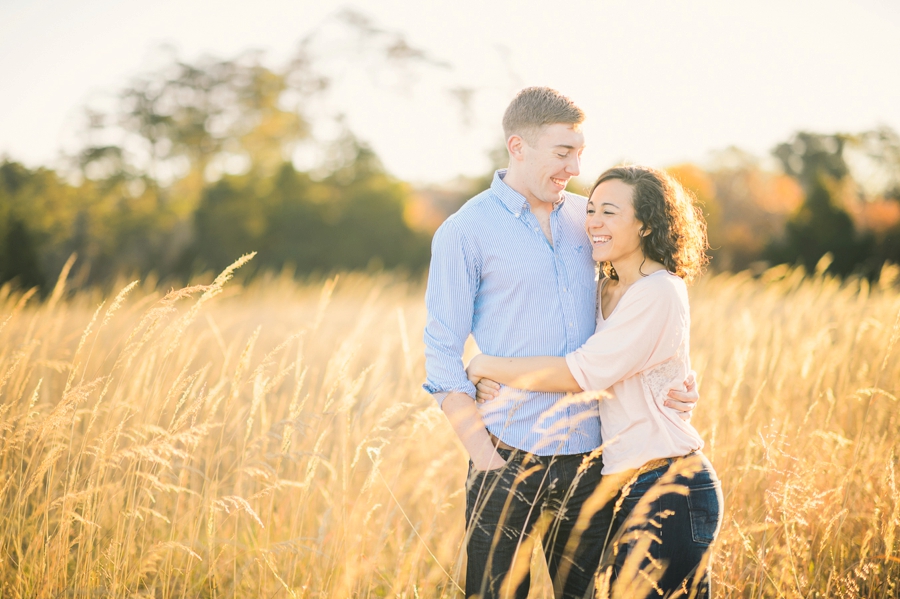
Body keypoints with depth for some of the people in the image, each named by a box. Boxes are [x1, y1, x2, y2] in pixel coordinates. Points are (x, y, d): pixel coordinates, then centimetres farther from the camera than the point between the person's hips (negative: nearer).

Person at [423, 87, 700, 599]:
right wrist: (487, 459, -12)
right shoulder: (464, 233, -4)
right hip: (511, 461, -4)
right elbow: (443, 358, -6)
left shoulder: (585, 218, 10)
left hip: (590, 457, 5)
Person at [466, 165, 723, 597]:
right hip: (633, 489, 9)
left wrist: (484, 365, -12)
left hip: (672, 492, -9)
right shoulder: (605, 292, 13)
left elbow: (581, 373, -20)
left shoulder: (658, 292, -15)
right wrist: (493, 378, -5)